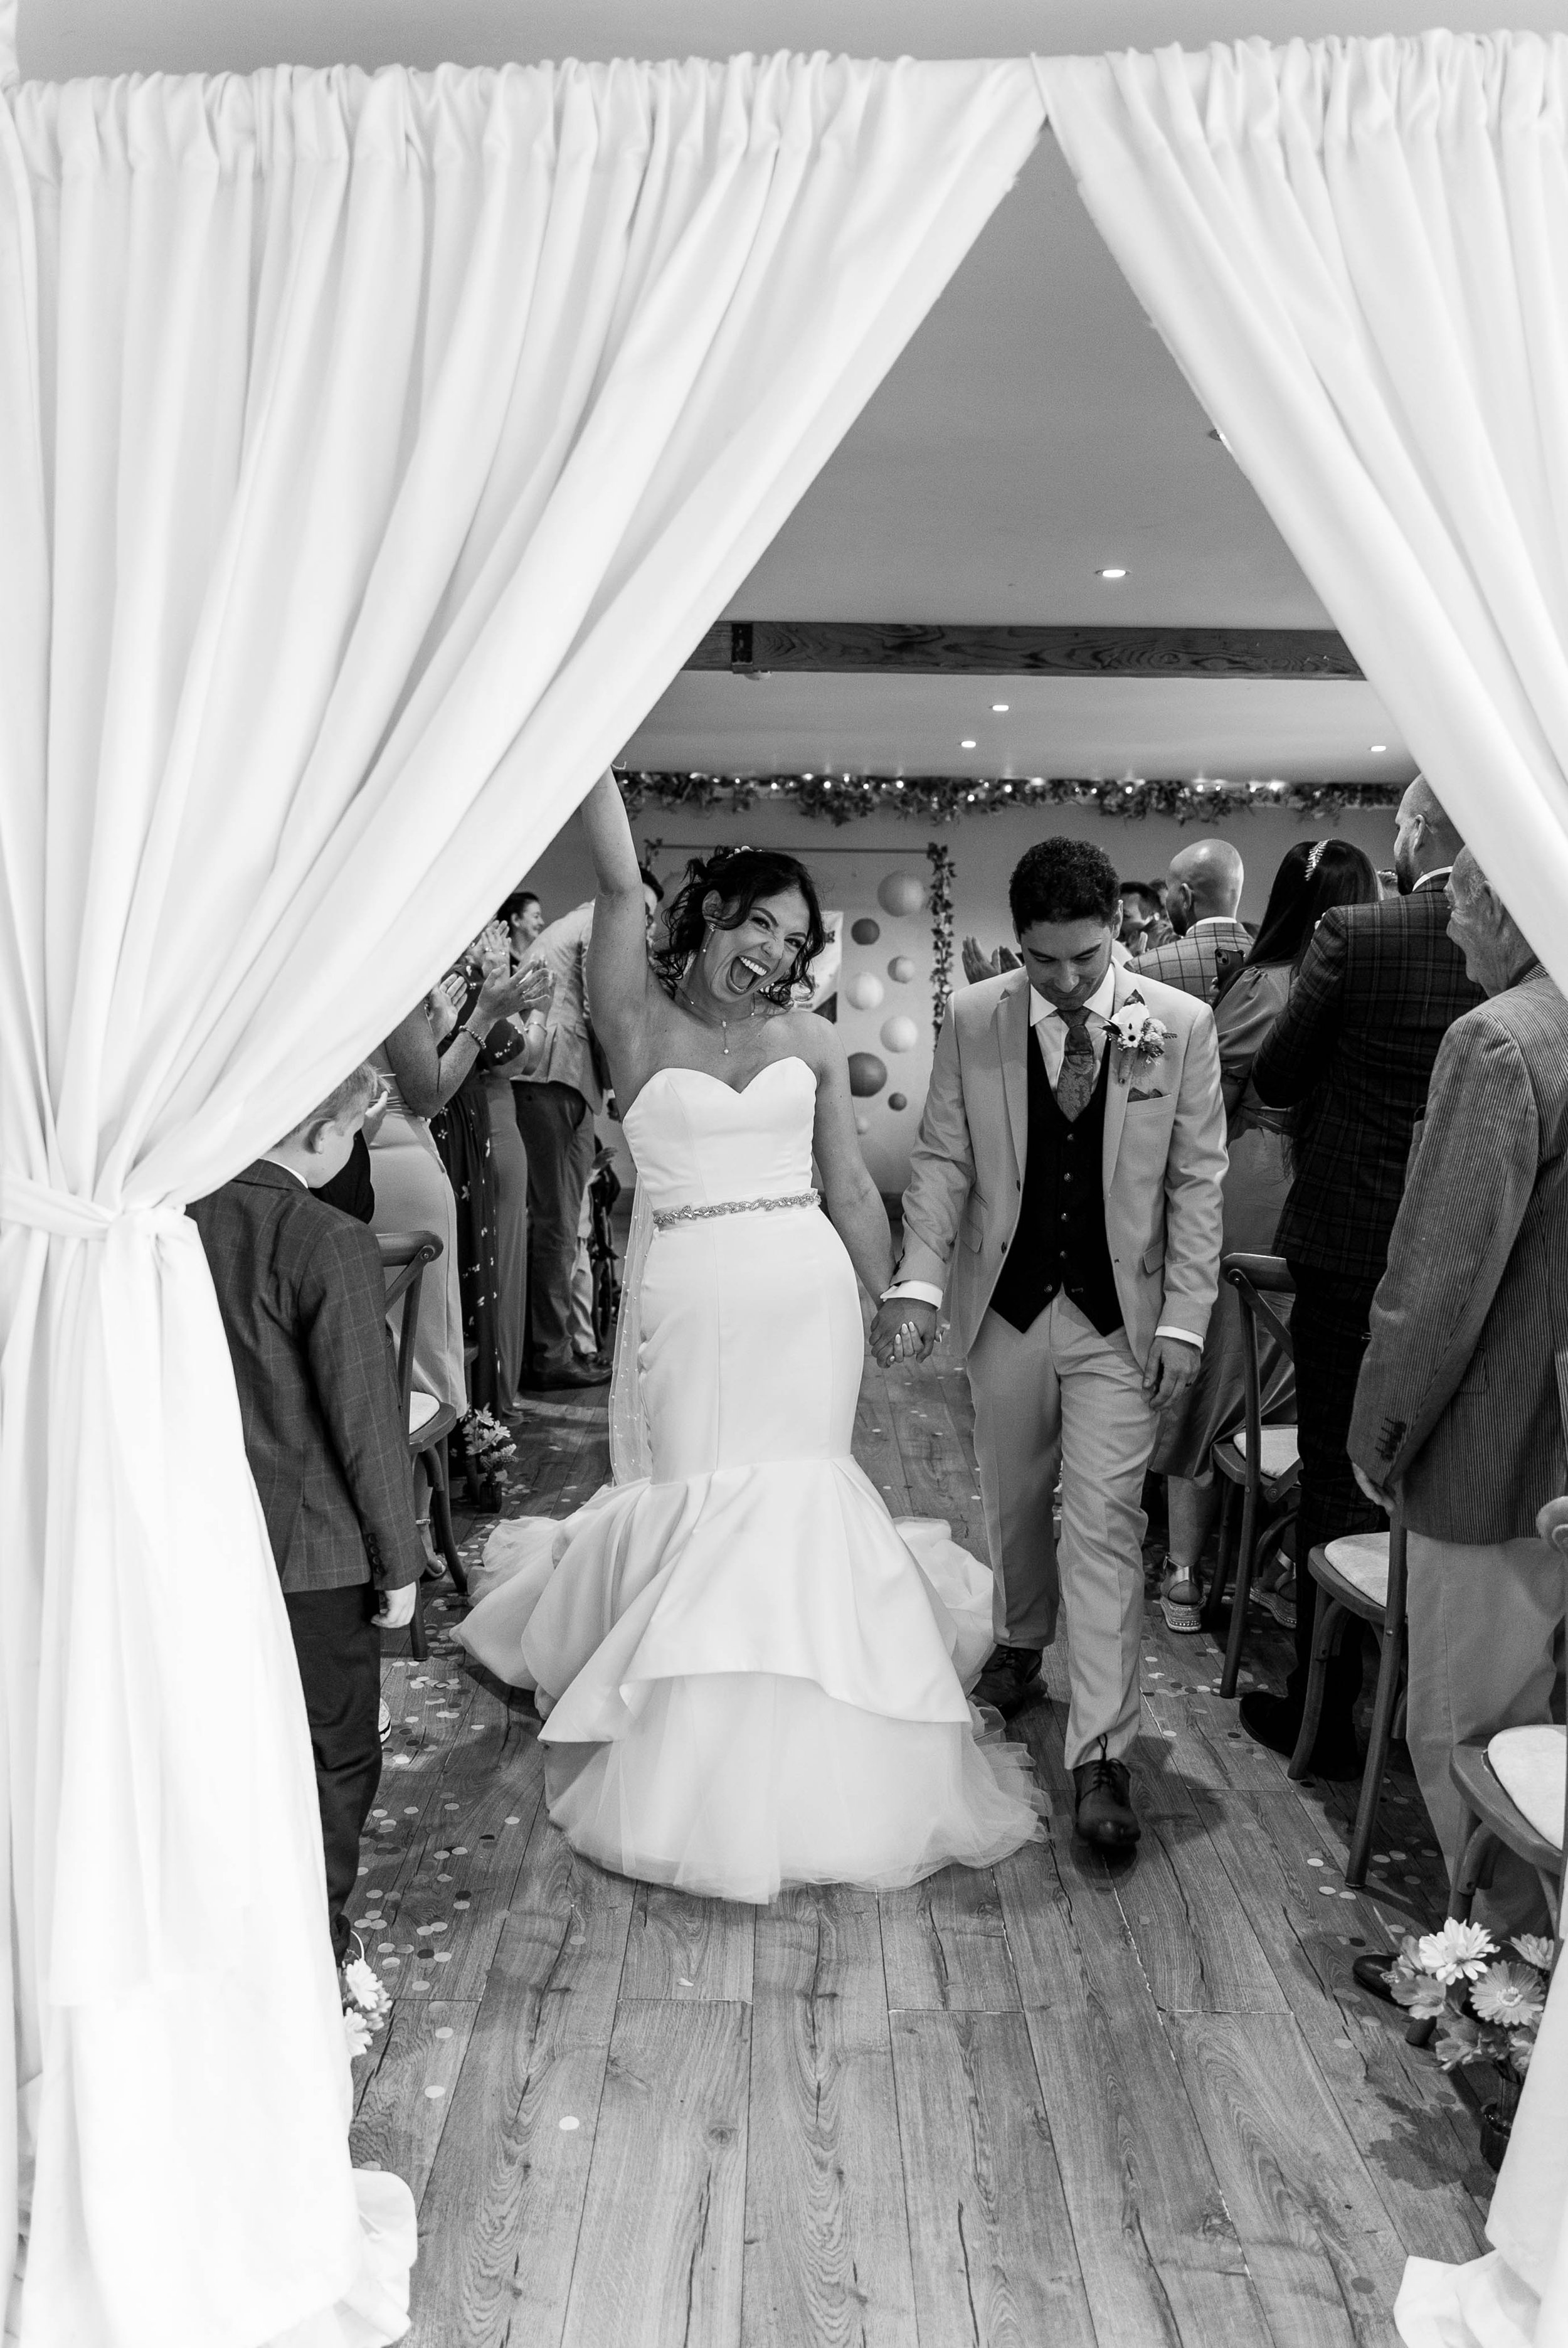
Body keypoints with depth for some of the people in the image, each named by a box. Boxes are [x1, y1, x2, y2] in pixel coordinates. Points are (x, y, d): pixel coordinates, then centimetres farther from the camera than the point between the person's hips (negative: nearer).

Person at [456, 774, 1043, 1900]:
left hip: (806, 1294, 2)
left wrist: (896, 1303, 11)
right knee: (692, 1502, 7)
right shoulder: (640, 1019, 1)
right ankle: (687, 1771, 30)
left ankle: (800, 1772, 25)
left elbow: (851, 1187, 10)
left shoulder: (812, 1039, 8)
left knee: (798, 1508, 5)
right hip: (686, 1299, -2)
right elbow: (622, 885, -11)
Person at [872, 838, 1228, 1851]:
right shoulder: (973, 1019, -5)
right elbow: (943, 1159, -2)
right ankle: (1022, 1644, 45)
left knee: (1107, 1522, -3)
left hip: (1122, 1314, -2)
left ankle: (1102, 1754, 5)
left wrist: (1185, 1320, -9)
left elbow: (1198, 1182, -5)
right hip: (1007, 1305, 2)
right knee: (1015, 1500, 18)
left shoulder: (1182, 1025, -7)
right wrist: (920, 1279, -15)